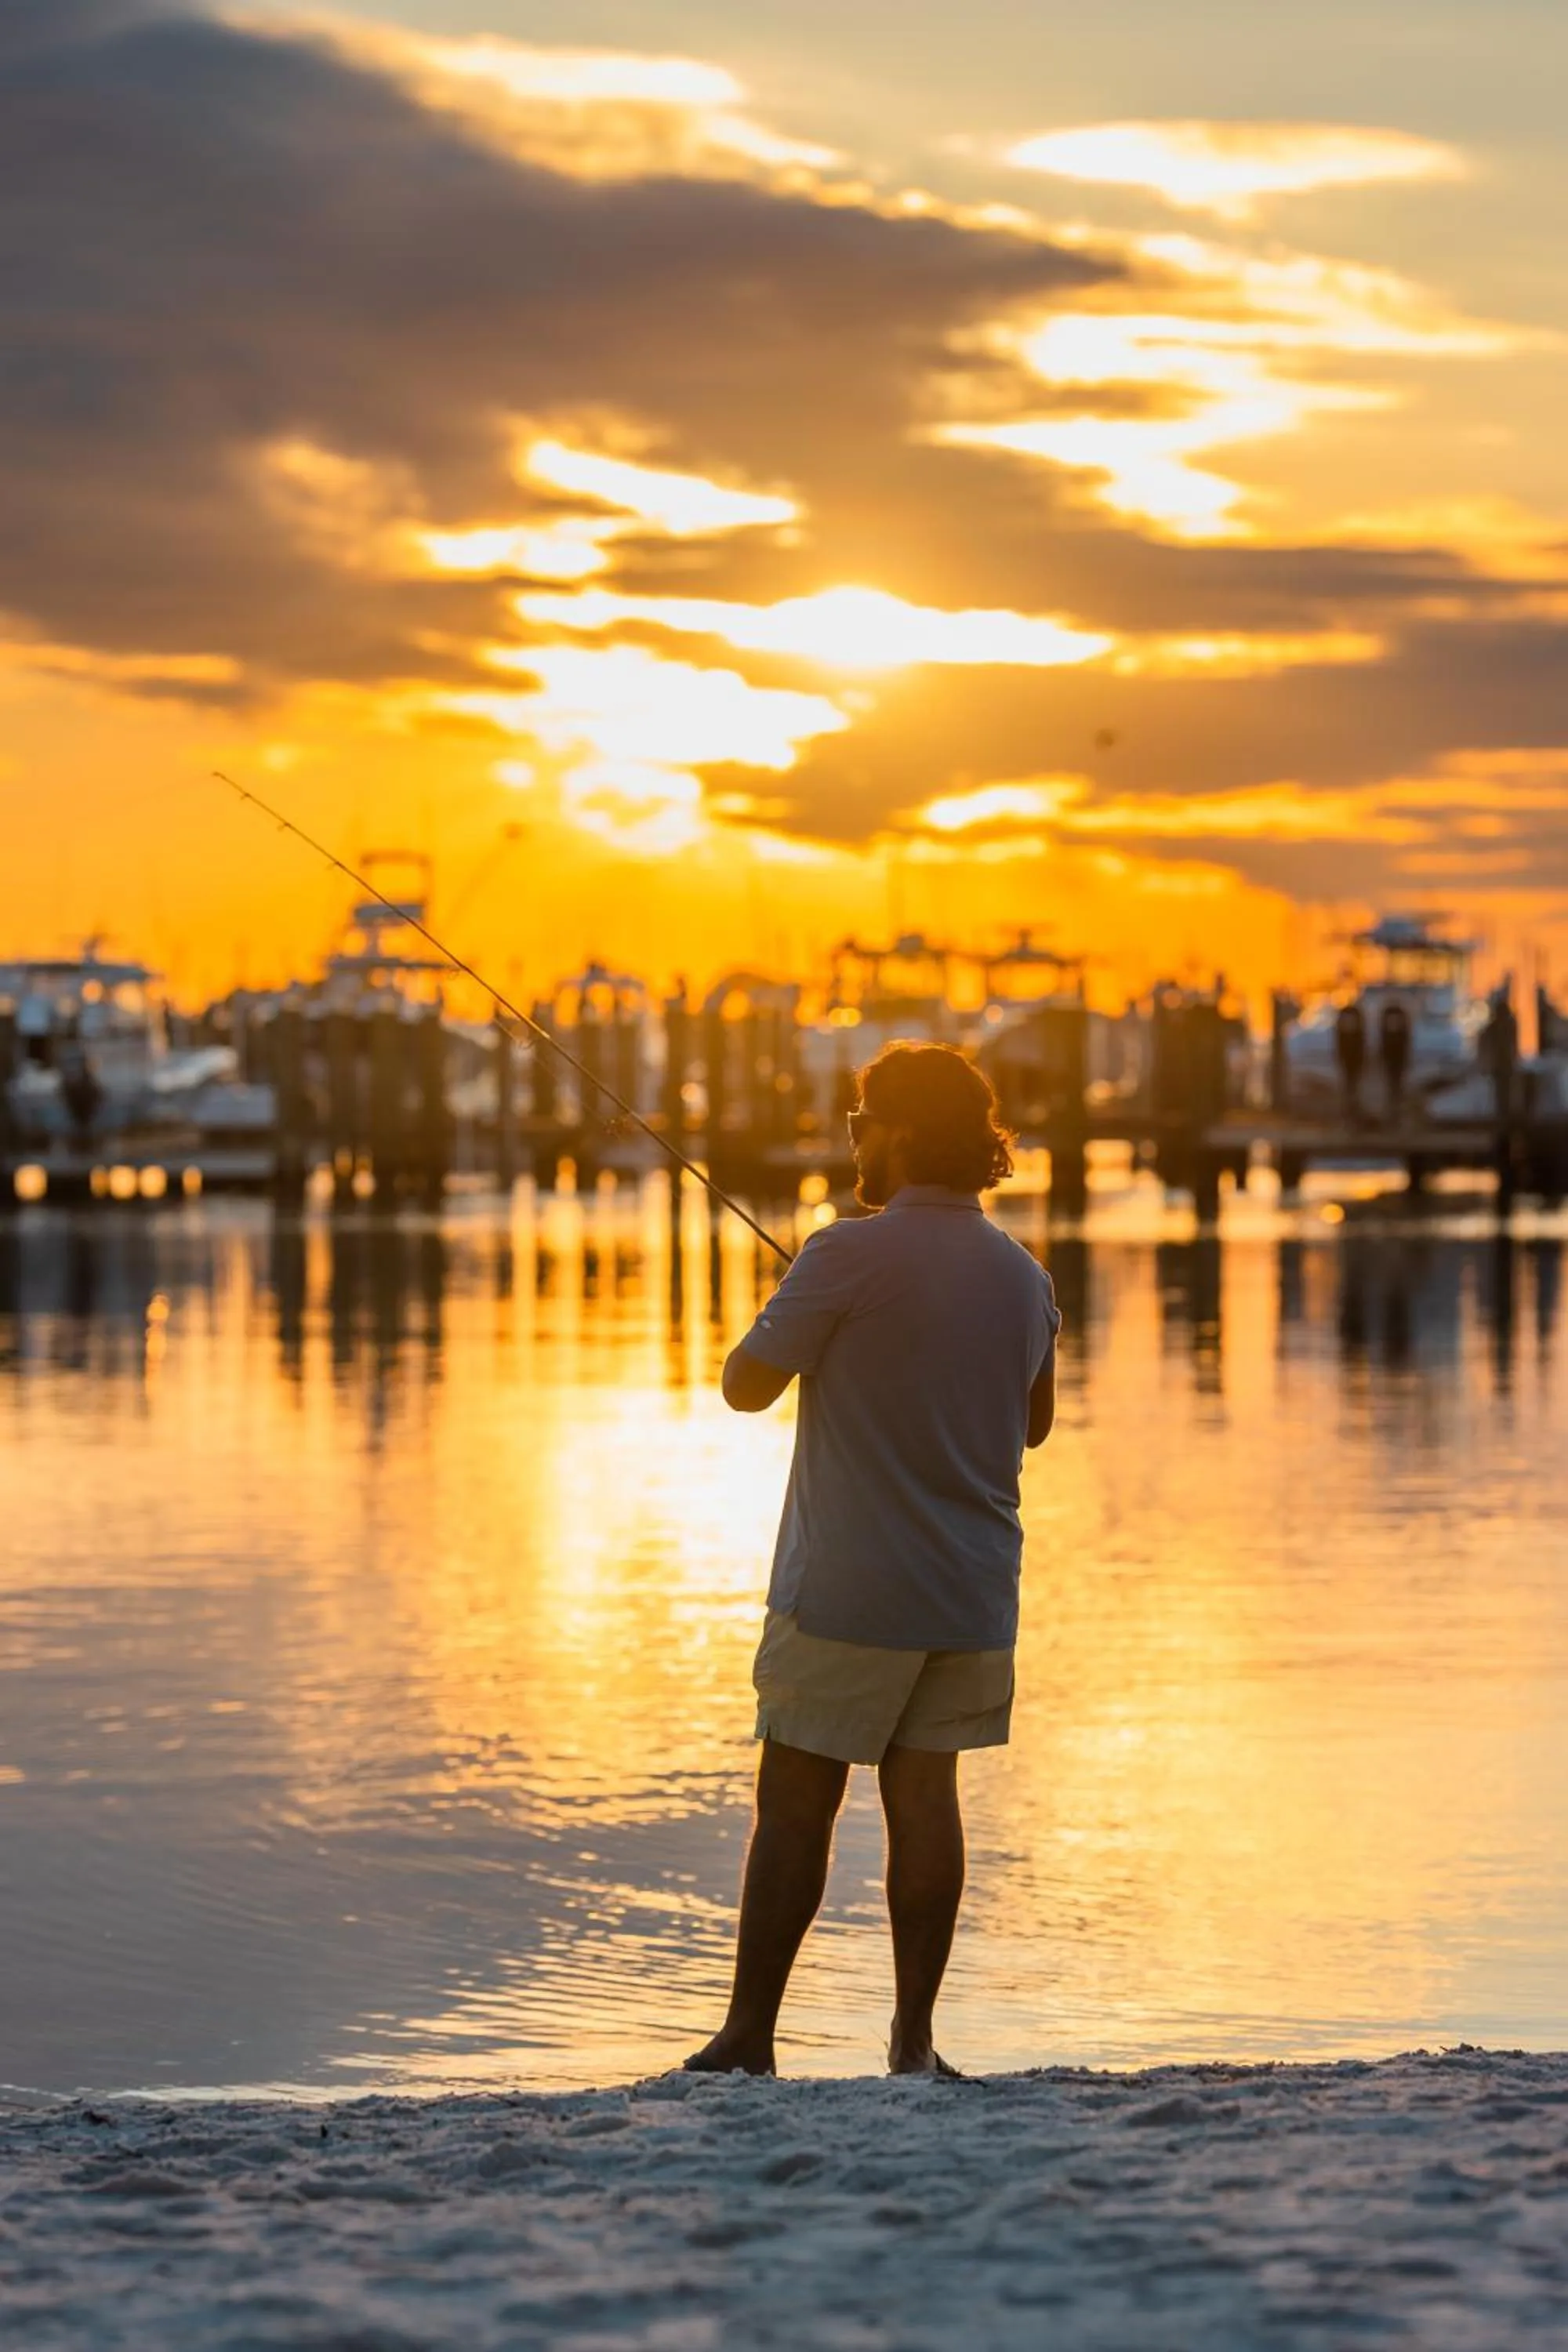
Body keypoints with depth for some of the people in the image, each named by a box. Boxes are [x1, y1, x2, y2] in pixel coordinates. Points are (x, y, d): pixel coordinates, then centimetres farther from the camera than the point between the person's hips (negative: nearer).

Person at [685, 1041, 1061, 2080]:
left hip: (850, 1592, -5)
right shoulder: (1024, 1276, 6)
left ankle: (750, 2036, 5)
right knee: (925, 1792, 10)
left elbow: (747, 1385, -7)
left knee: (796, 1802, 2)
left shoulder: (852, 1255, -14)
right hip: (973, 1594, 5)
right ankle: (914, 2040, 8)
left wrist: (788, 1331, 12)